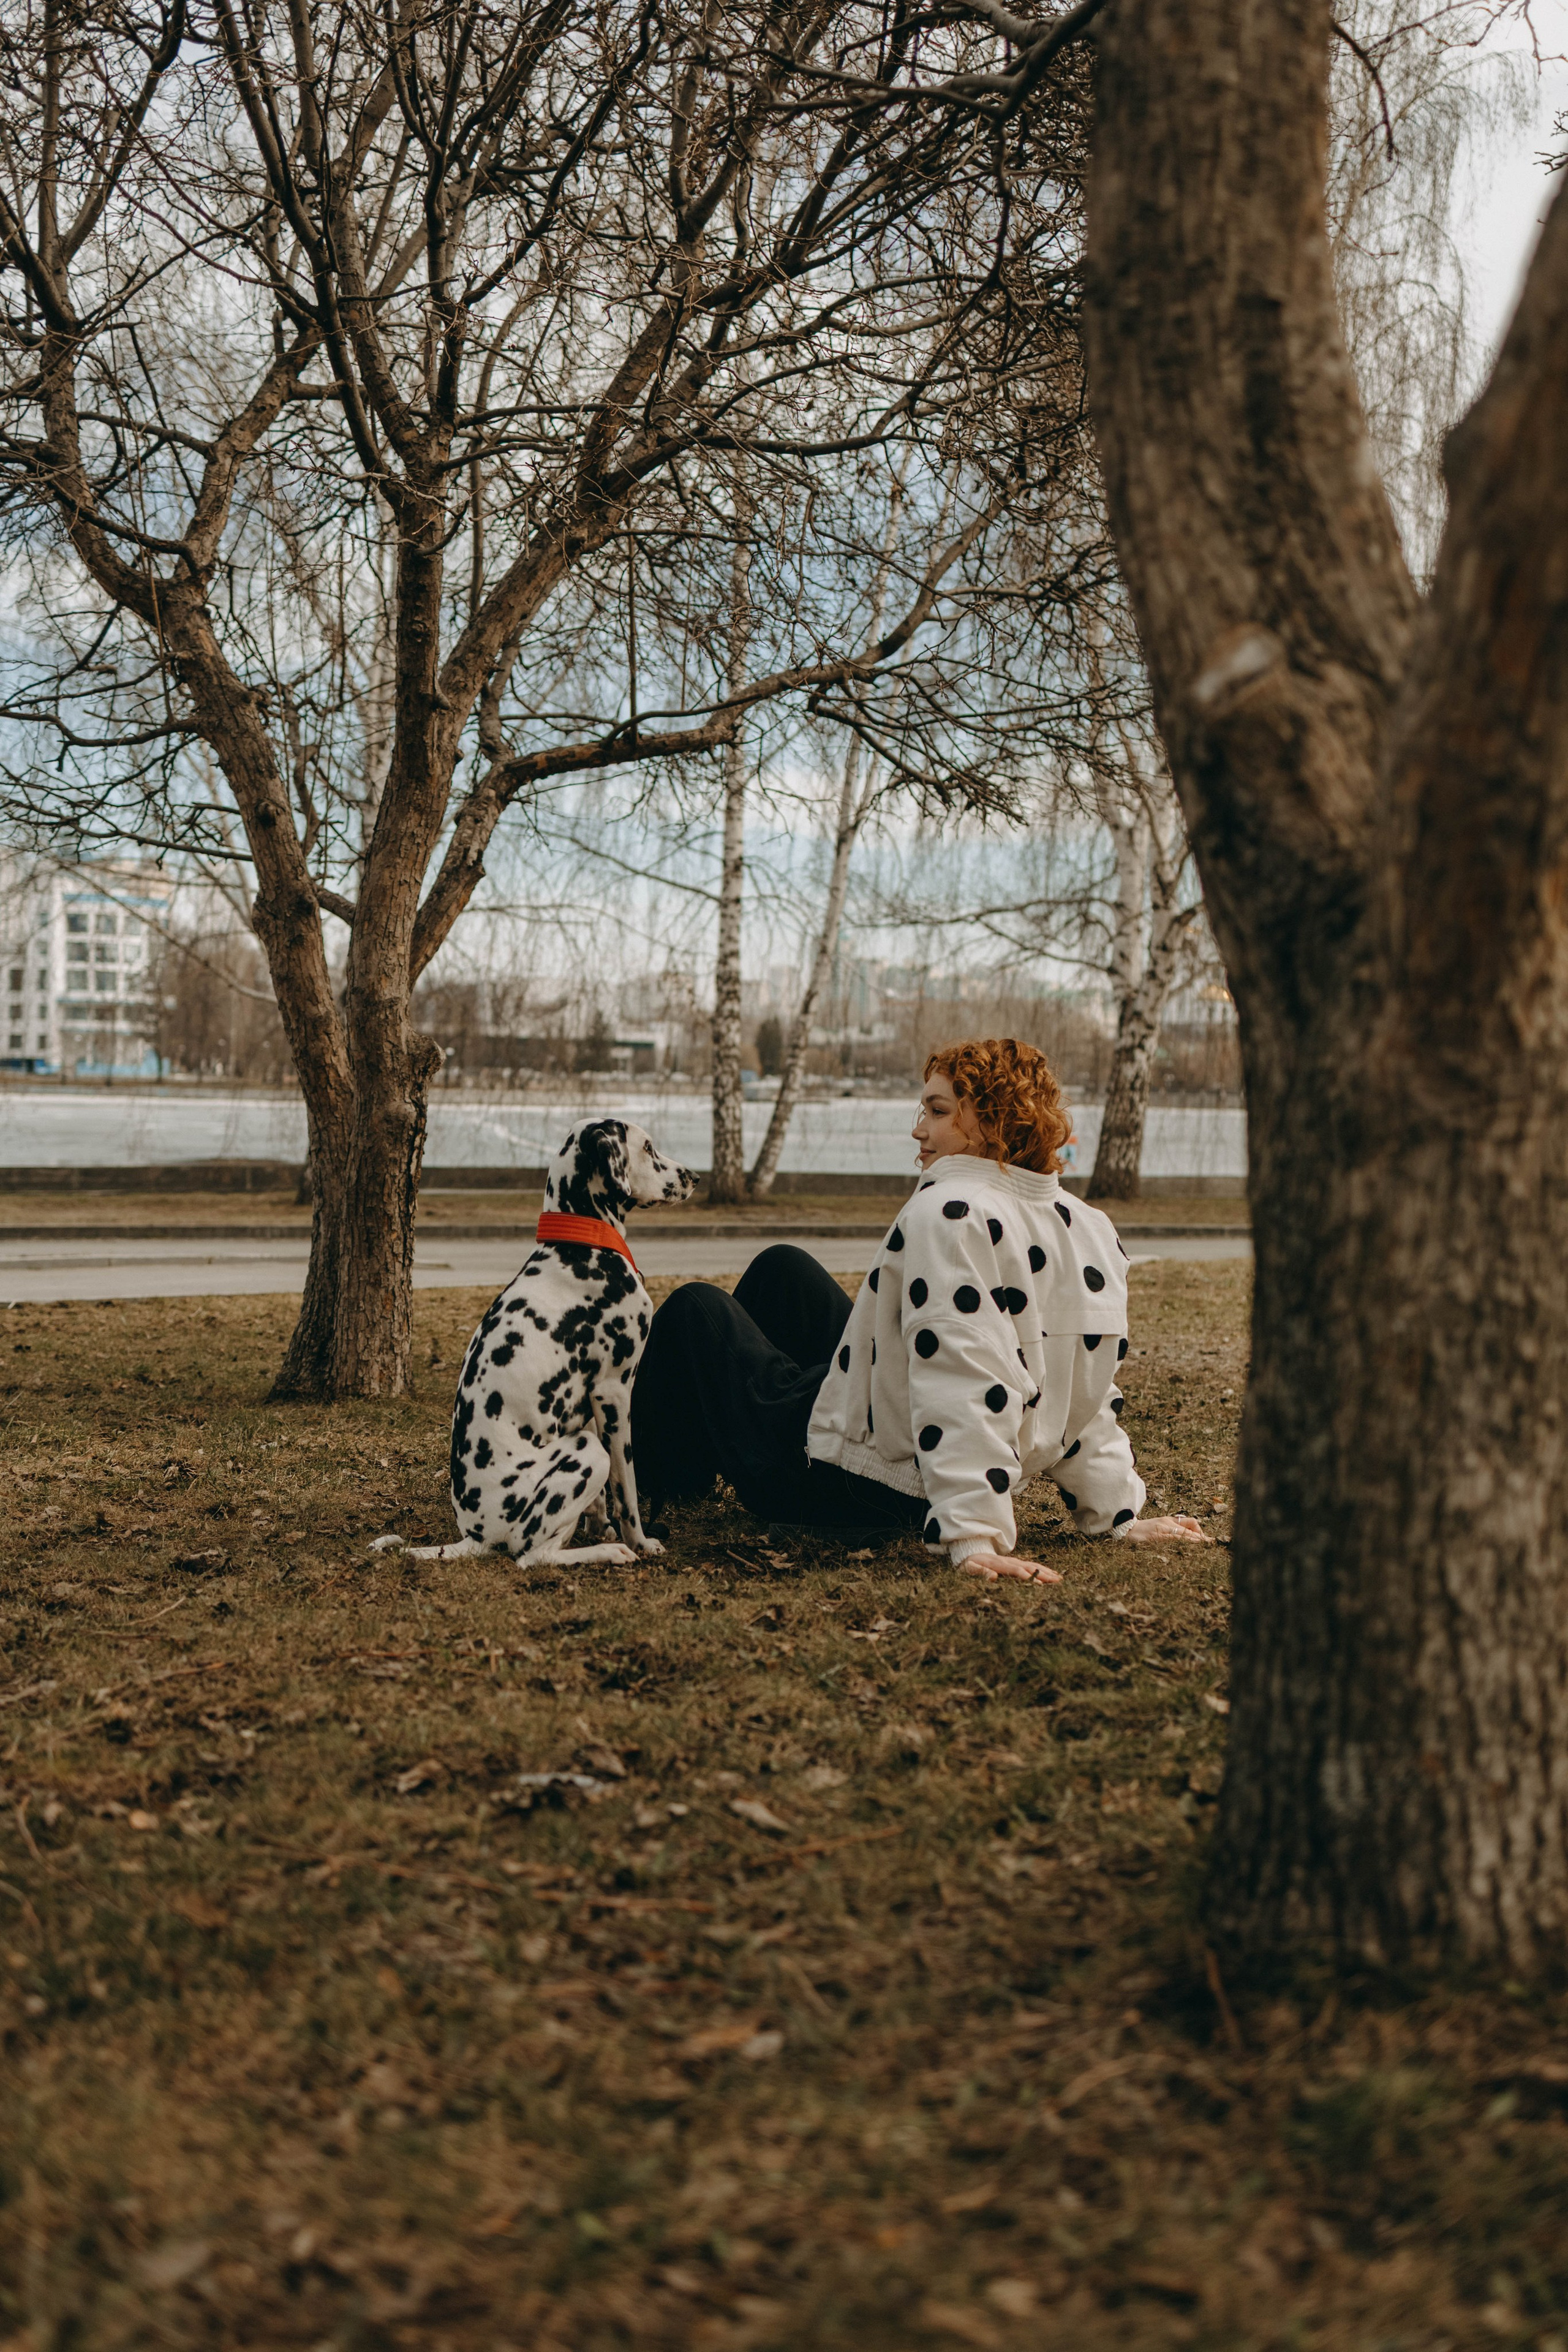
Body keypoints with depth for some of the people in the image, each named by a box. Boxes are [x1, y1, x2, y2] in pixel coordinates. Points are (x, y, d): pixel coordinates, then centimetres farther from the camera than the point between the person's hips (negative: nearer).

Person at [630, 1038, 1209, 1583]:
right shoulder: (1092, 1233, -2)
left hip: (845, 1487, -9)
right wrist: (1117, 1514, 7)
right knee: (781, 1266, 27)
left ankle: (648, 1483, 36)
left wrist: (973, 1534, -40)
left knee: (694, 1309, 13)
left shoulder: (948, 1213, -28)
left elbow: (963, 1384, -37)